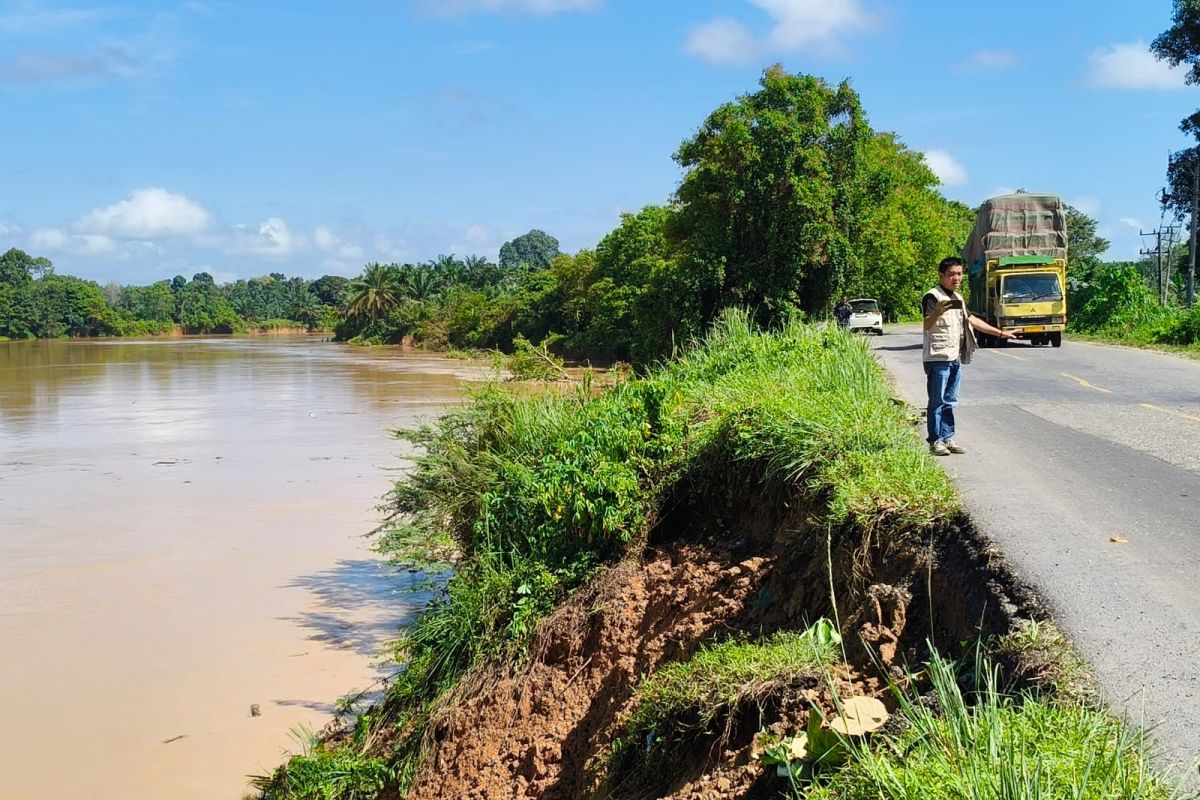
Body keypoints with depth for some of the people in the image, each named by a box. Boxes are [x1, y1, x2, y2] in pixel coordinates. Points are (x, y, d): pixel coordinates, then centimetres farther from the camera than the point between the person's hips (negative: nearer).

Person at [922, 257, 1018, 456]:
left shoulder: (957, 298, 16)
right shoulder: (932, 296, -12)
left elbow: (971, 320, 26)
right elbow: (926, 325, -25)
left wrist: (1000, 333, 28)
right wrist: (937, 313, -47)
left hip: (955, 358, 8)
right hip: (938, 359, -8)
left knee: (950, 402, 11)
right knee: (937, 402, -3)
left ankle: (947, 438, 16)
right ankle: (935, 441, 2)